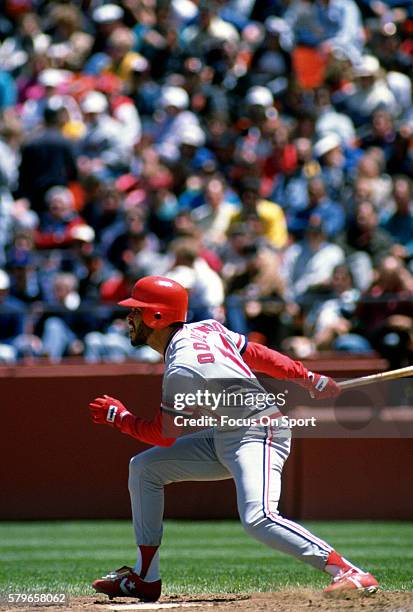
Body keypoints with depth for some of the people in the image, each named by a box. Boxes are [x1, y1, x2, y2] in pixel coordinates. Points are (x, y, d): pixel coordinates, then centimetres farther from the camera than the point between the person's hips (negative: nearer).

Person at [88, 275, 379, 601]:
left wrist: (118, 416, 2)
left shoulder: (182, 367, -22)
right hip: (224, 438, 11)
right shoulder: (205, 329, 3)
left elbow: (165, 435, -13)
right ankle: (145, 578, 14)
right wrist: (310, 379, 20)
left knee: (257, 517, -32)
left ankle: (349, 573, -33)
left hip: (258, 434, -11)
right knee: (144, 467, 11)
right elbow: (257, 354, 11)